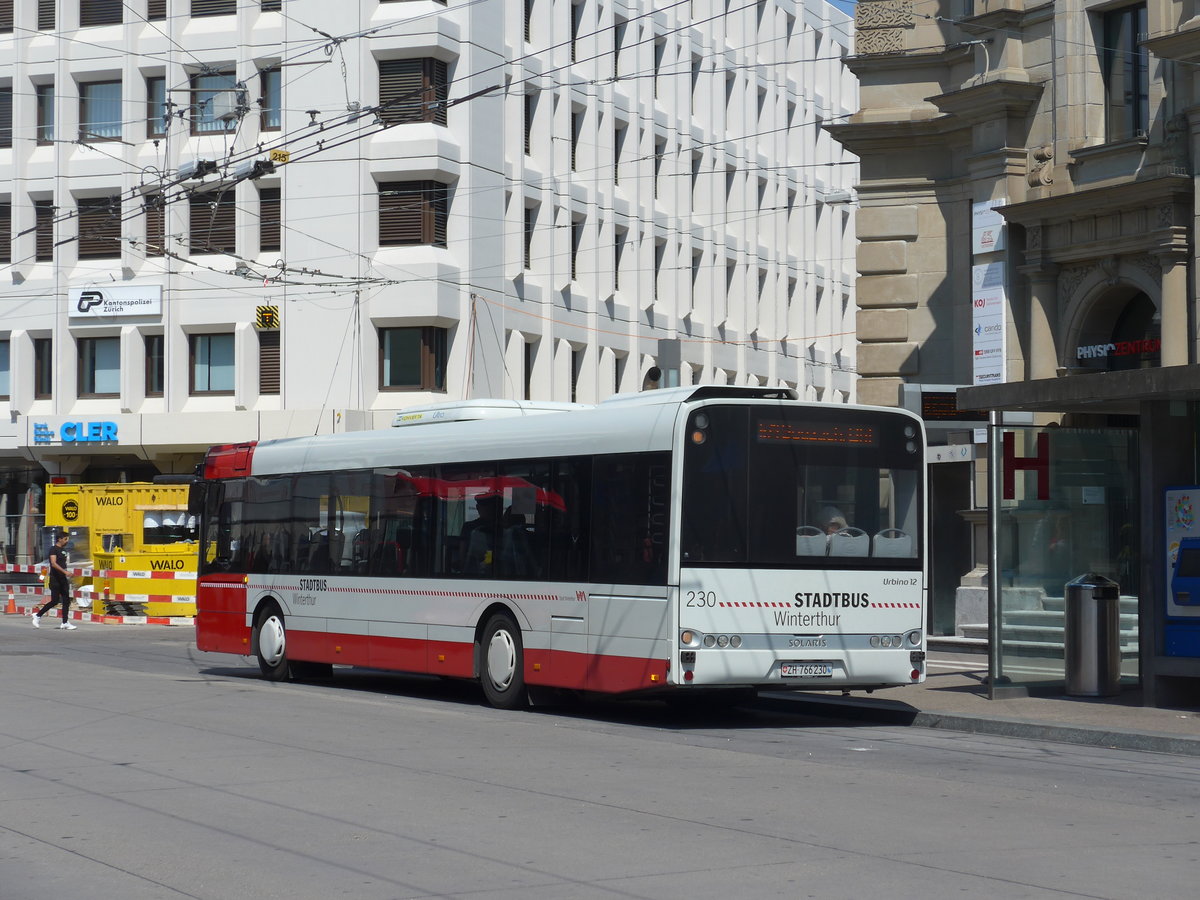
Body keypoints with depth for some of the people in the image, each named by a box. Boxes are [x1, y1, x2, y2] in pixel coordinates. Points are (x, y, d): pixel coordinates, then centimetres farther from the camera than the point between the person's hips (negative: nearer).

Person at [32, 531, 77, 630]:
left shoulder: (63, 550, 15)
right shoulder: (53, 549, -10)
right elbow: (53, 563, -23)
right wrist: (65, 572, -31)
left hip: (63, 579, 8)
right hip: (55, 580, -8)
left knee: (66, 601, 2)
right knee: (55, 601, -7)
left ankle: (65, 622, 2)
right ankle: (38, 615, 9)